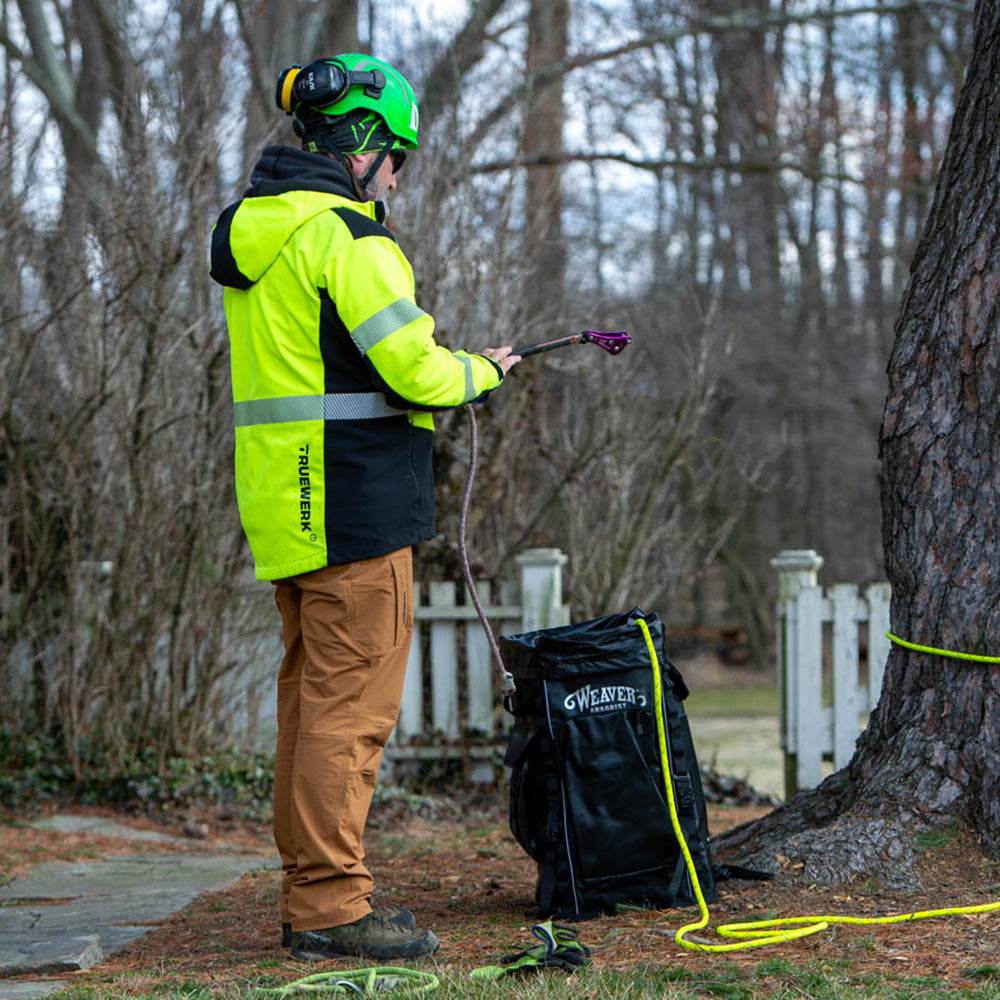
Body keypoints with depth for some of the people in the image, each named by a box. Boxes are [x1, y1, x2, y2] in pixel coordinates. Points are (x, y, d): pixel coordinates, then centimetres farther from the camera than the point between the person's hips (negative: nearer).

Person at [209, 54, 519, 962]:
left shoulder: (250, 231, 16)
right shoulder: (343, 236, -14)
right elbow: (416, 370, -18)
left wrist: (437, 361, 17)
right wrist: (481, 370, 2)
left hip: (284, 506, 10)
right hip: (354, 507, -10)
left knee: (313, 698, 14)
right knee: (351, 704, -6)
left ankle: (310, 895, 19)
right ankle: (331, 905, -3)